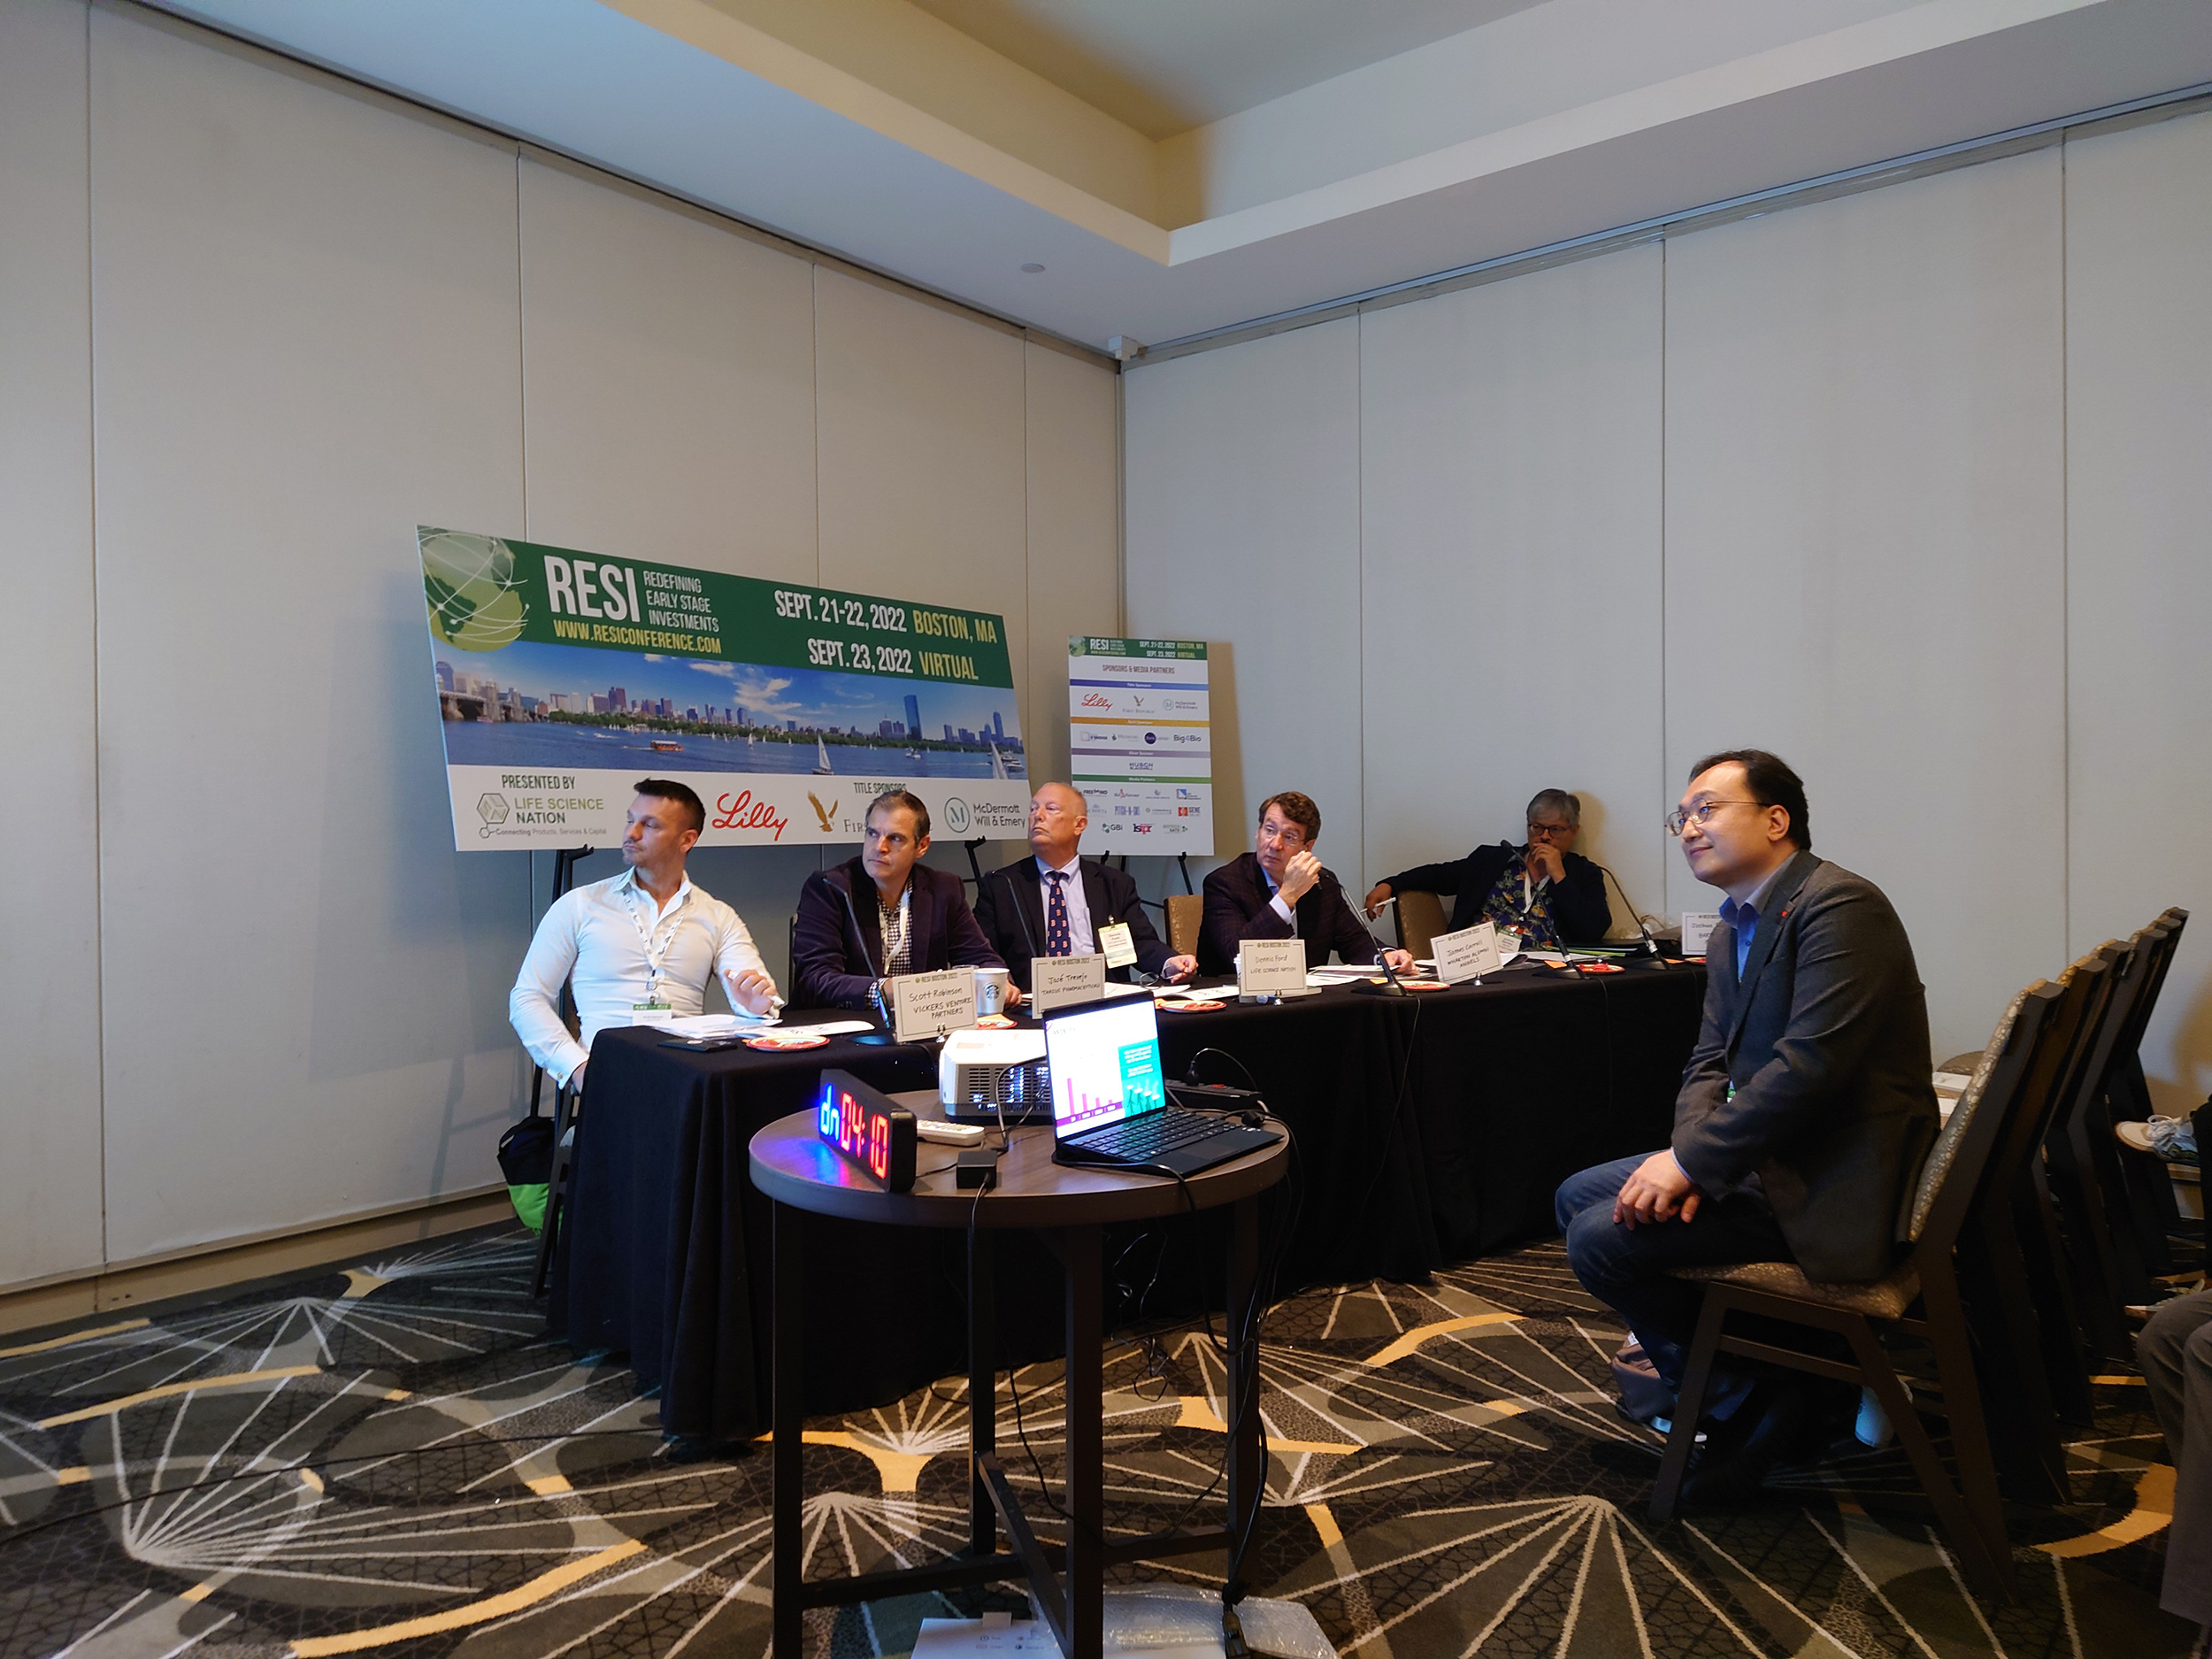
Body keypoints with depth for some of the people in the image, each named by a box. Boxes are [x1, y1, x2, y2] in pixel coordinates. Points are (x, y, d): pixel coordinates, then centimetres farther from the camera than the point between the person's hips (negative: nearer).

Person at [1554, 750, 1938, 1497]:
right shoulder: (1731, 932, 13)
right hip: (1771, 1152, 10)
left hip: (1833, 1181, -10)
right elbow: (1709, 1062, 10)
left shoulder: (1840, 905, -18)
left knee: (1602, 1239, -14)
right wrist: (1689, 1154, -10)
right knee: (1579, 1196, 11)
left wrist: (1693, 1160, -22)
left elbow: (1808, 1064, -26)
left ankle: (1747, 1402, 6)